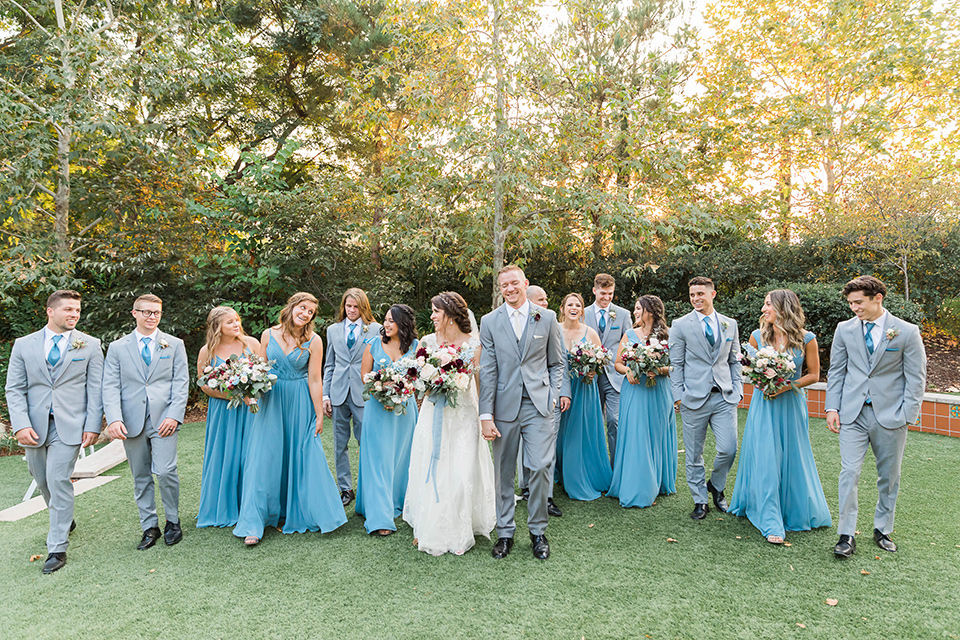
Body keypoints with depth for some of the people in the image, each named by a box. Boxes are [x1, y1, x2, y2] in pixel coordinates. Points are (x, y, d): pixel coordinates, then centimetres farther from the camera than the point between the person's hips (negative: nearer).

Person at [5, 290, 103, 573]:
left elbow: (95, 389, 0)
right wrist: (21, 425, -10)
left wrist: (93, 426, -7)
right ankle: (65, 520, 40)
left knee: (59, 481, -6)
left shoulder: (90, 345, 1)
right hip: (34, 426, 3)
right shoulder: (24, 345, 6)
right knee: (43, 481, 15)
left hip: (69, 425, -3)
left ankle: (57, 548, 5)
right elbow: (15, 389, 3)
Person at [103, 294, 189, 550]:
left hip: (163, 420, -2)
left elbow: (181, 382, 3)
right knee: (140, 478, 9)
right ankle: (150, 527, 22)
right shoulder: (117, 348, 10)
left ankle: (173, 522, 10)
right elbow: (110, 386, 2)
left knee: (165, 472, -11)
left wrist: (174, 415, -9)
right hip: (131, 422, 2)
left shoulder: (174, 344, 8)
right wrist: (114, 419, -12)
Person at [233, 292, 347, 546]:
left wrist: (319, 415, -6)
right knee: (264, 457, 0)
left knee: (302, 457, 4)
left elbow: (314, 380, -6)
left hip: (300, 403, -1)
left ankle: (298, 513, 25)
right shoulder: (269, 335, 1)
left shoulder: (313, 341, -6)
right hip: (271, 401, 2)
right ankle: (253, 524, 8)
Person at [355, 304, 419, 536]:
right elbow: (365, 375, 3)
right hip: (378, 408, -1)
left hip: (405, 408, 1)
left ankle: (397, 503, 30)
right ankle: (381, 517, -2)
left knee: (401, 458, 10)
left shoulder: (415, 346, 1)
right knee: (378, 460, -4)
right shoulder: (374, 344, 1)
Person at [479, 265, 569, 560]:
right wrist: (486, 415, -3)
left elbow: (556, 363, 12)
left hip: (538, 405, 0)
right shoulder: (489, 321, 5)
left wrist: (559, 391, -4)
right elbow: (487, 371, 1)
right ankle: (505, 531, 24)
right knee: (503, 472, 8)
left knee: (541, 466, -4)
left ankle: (538, 530, 17)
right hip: (504, 406, 1)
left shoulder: (547, 317, 6)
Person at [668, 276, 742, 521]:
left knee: (728, 449, -3)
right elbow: (676, 364, 0)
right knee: (694, 454, 5)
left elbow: (734, 361, 15)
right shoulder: (680, 325, 1)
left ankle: (716, 486, 27)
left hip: (724, 397, 2)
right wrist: (678, 395, -6)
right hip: (694, 399, -2)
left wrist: (737, 390, 6)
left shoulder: (730, 324, 10)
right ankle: (700, 501, 23)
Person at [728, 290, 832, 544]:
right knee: (765, 461, -2)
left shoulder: (806, 339, -6)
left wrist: (787, 386, -13)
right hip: (764, 404, 1)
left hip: (792, 404, -1)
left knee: (793, 459, 10)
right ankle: (771, 523, 5)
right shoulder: (758, 336, -1)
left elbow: (813, 375, 0)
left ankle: (799, 511, 35)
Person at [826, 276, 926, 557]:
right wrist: (832, 407, 2)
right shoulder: (845, 329, 3)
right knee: (849, 473, -5)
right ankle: (847, 536, 3)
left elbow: (916, 378, -1)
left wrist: (907, 415, -8)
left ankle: (882, 530, 30)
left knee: (889, 476, 12)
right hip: (853, 414, 1)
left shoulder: (907, 332, -3)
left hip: (890, 416, -1)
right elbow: (836, 372, 9)